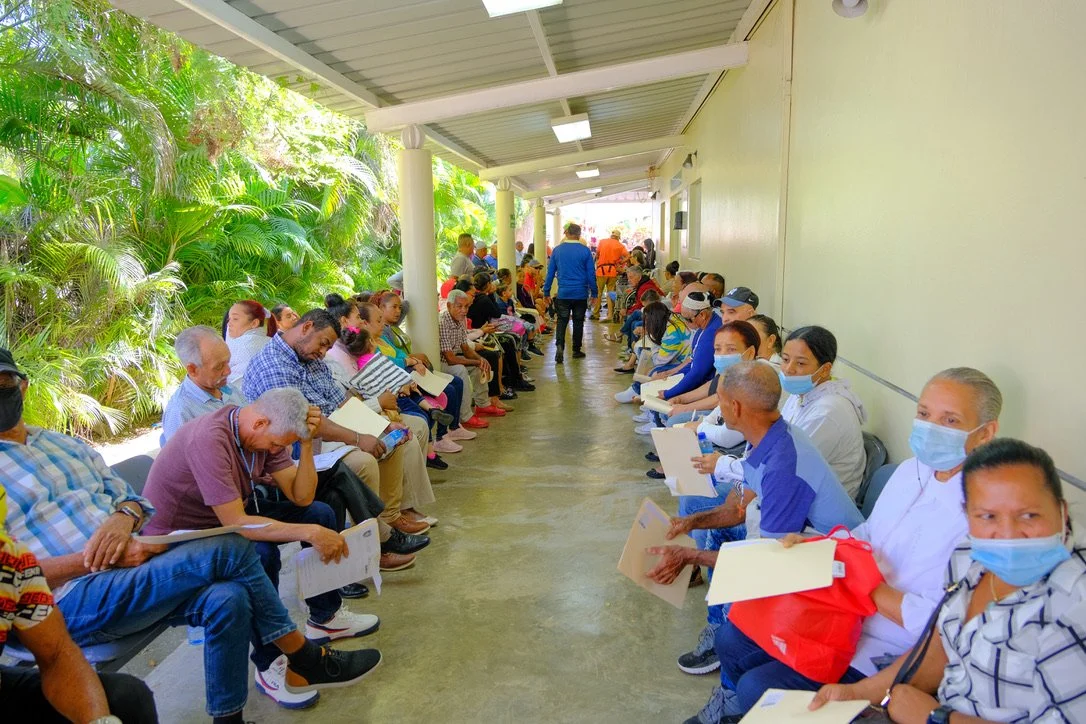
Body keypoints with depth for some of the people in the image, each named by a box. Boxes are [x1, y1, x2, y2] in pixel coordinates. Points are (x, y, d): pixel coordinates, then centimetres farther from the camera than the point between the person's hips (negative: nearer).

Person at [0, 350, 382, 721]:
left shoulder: (67, 445, 19)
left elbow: (129, 498, 17)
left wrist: (125, 516, -7)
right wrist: (88, 560, -18)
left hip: (130, 562, 6)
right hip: (71, 601, -6)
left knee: (228, 599, -22)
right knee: (230, 550, -24)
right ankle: (305, 659, -8)